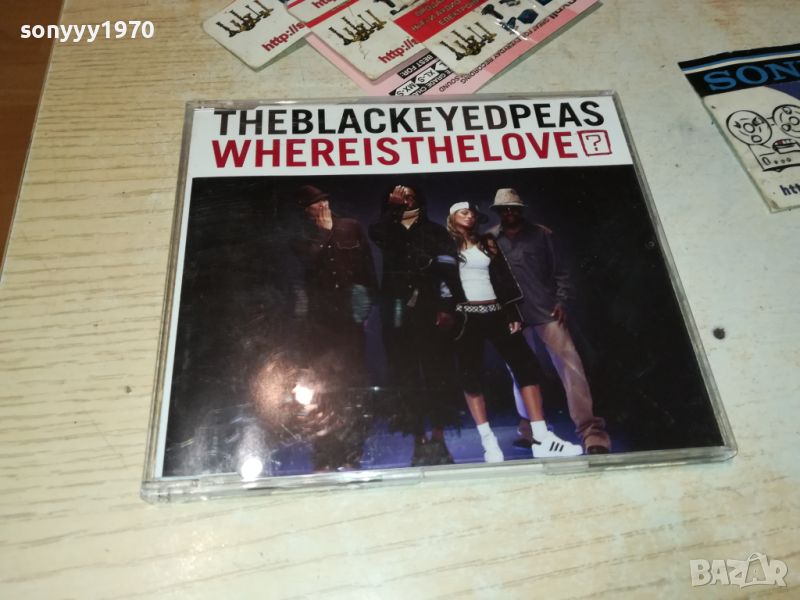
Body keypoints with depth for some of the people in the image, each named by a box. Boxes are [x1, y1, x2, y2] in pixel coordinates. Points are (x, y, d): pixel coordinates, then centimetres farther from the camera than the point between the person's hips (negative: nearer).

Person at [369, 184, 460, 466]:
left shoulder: (434, 231, 12)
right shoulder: (388, 231, 17)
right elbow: (376, 232, -9)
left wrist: (446, 306, -11)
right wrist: (394, 207, -14)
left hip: (431, 310, -1)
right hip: (398, 312, 1)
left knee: (437, 372, -4)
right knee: (406, 375, -2)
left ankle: (438, 439, 4)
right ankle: (419, 440, 5)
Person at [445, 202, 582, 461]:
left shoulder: (487, 243, 17)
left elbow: (504, 278, 11)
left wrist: (513, 313, 2)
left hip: (496, 312, 3)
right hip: (466, 316, -3)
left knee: (526, 365, -5)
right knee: (471, 375, -6)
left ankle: (541, 439, -3)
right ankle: (488, 442, -1)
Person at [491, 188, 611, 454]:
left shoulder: (541, 234, 8)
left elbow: (560, 271, 7)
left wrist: (562, 301, -5)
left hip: (547, 311, -1)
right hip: (514, 316, 1)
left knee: (570, 365, -9)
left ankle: (591, 432, -7)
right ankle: (529, 430, 22)